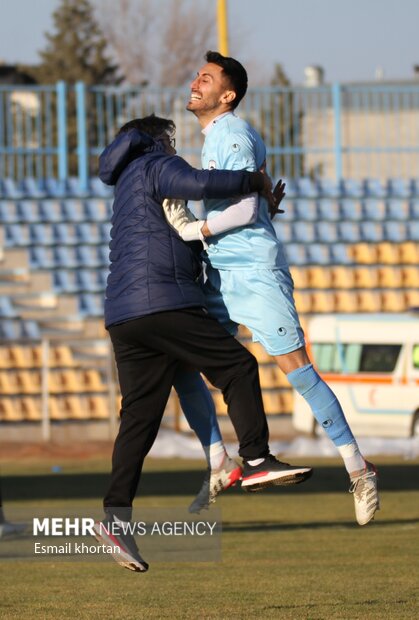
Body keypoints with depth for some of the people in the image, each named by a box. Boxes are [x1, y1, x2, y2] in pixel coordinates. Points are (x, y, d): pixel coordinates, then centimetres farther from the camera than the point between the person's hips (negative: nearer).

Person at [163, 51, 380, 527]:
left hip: (255, 272, -10)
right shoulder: (213, 136, 17)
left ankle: (357, 468, -8)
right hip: (219, 274, 10)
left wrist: (194, 231, -18)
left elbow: (245, 210, -20)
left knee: (297, 368, -12)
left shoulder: (234, 136, -12)